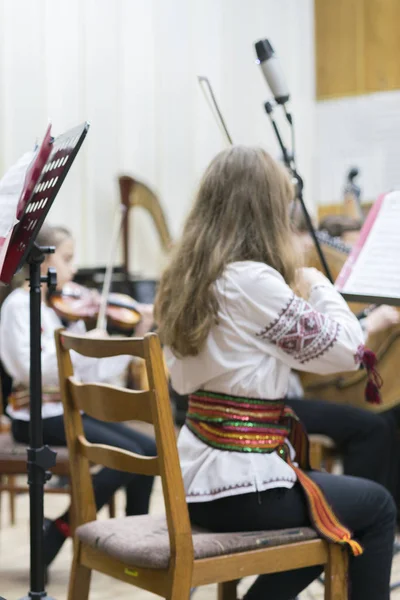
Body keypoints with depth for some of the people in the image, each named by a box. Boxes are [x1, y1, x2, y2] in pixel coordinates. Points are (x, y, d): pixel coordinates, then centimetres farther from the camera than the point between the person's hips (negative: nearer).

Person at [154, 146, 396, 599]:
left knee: (328, 504, 30)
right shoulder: (253, 280, -21)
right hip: (241, 487, -8)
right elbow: (348, 349, -16)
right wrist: (318, 284, 3)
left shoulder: (184, 279, 4)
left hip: (196, 480, 8)